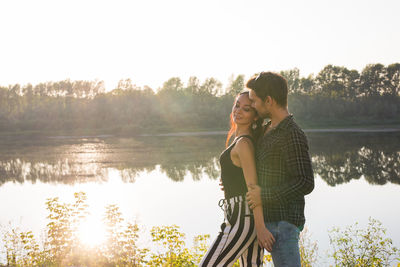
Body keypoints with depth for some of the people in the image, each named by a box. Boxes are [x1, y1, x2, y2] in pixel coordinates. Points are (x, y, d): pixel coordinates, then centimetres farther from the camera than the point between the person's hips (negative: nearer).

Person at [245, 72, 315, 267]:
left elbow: (305, 183, -23)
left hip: (283, 223, -10)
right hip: (271, 220, 10)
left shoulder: (292, 135, -18)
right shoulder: (269, 130, 13)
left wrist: (264, 196, -19)